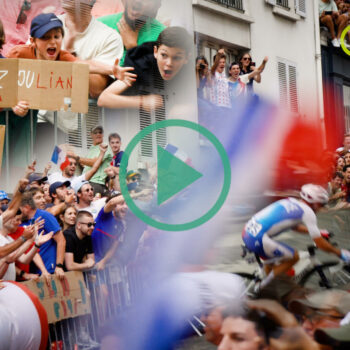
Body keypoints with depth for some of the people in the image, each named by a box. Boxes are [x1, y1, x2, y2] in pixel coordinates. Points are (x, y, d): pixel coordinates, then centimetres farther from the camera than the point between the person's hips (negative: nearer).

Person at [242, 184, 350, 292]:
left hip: (247, 233, 9)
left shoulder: (290, 201, 20)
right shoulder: (307, 212, -3)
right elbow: (320, 243, -3)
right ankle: (261, 286, 6)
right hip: (258, 241, -9)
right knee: (294, 257, 5)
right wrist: (340, 253, 11)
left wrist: (318, 232, 44)